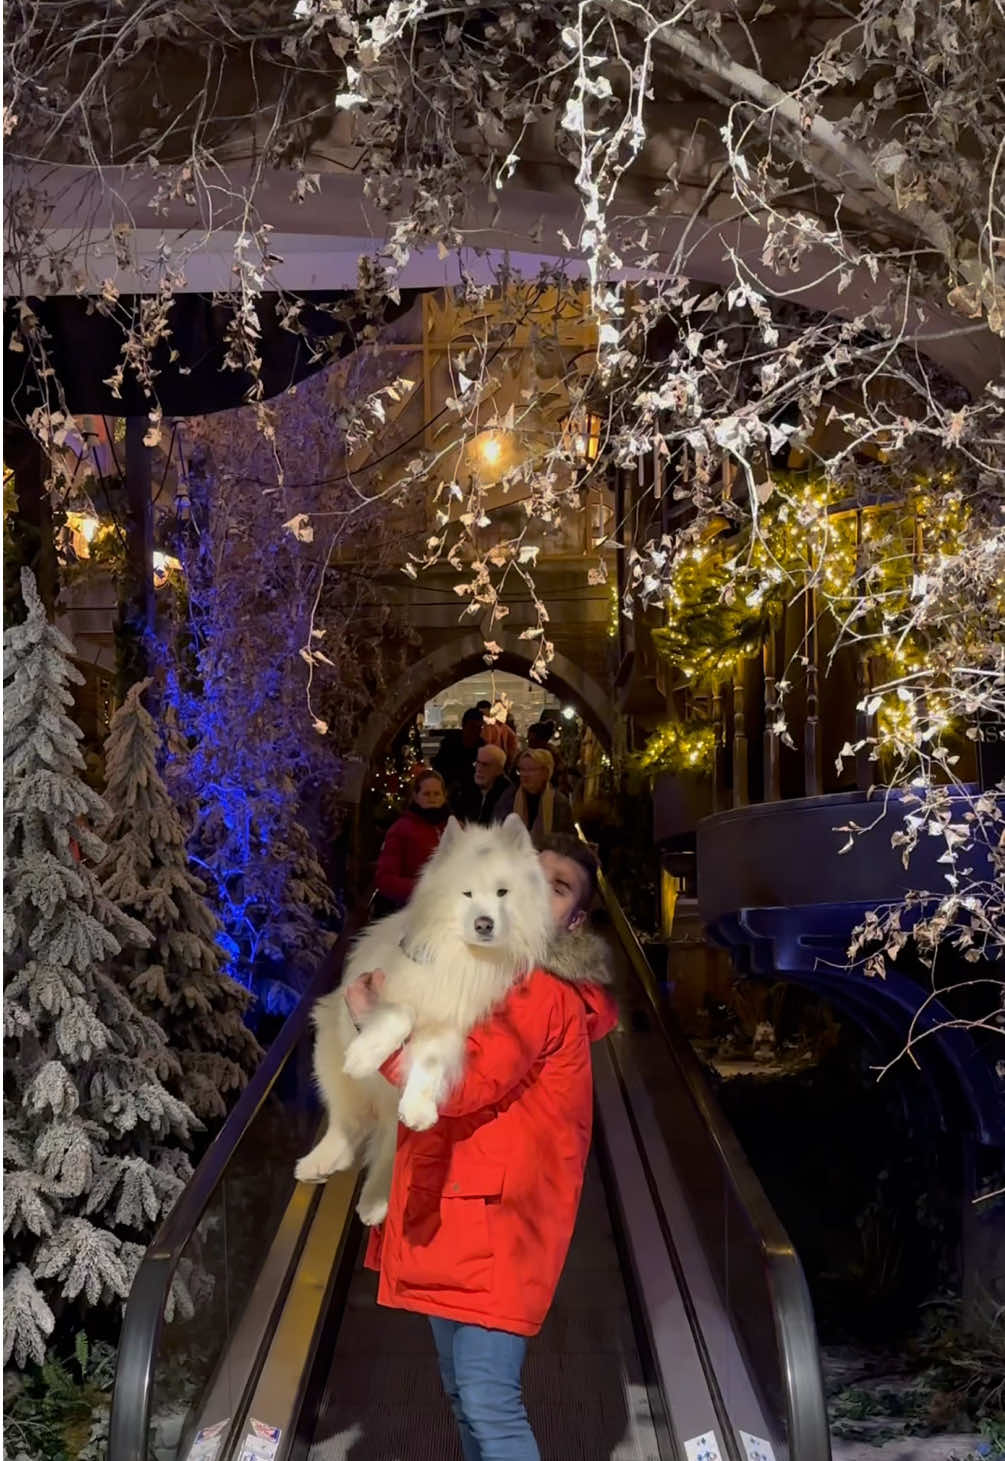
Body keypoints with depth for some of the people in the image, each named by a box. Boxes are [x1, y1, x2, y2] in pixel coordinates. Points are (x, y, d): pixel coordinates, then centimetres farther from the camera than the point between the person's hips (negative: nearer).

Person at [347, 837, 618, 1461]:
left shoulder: (539, 993, -15)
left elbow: (461, 1087, -23)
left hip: (495, 1221, -10)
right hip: (454, 1214, 10)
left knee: (489, 1402, -14)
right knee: (464, 1395, 17)